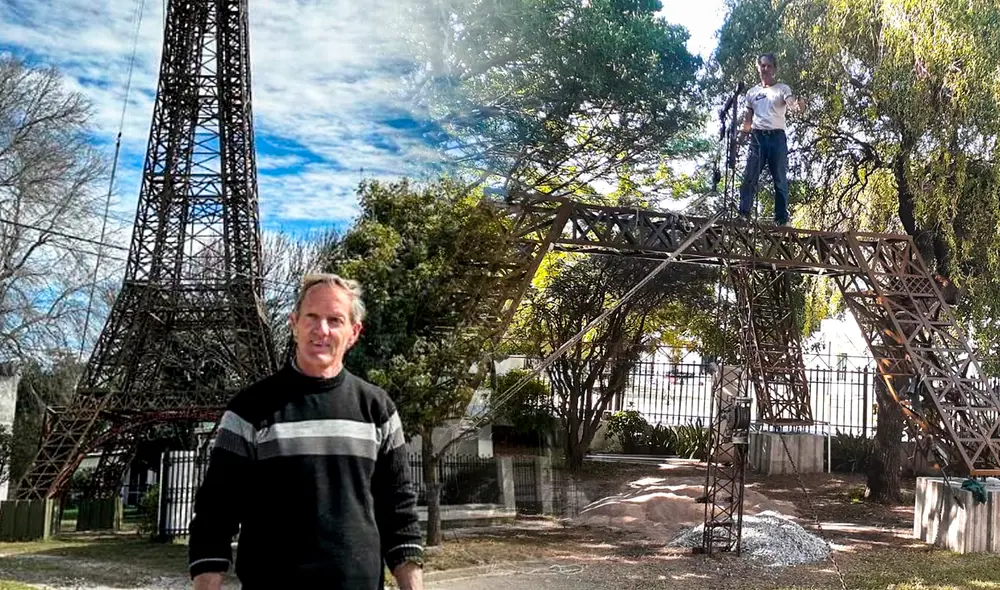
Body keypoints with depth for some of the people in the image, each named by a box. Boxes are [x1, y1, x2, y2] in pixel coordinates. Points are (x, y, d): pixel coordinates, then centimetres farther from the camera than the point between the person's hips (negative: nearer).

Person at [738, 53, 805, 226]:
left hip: (777, 136, -2)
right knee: (749, 176, -5)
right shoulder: (752, 92, 15)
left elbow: (791, 104, -15)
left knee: (780, 178, 0)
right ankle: (743, 214, -6)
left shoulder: (782, 88, 4)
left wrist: (797, 106, -38)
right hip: (757, 136, 2)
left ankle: (782, 218, 1)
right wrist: (744, 130, 3)